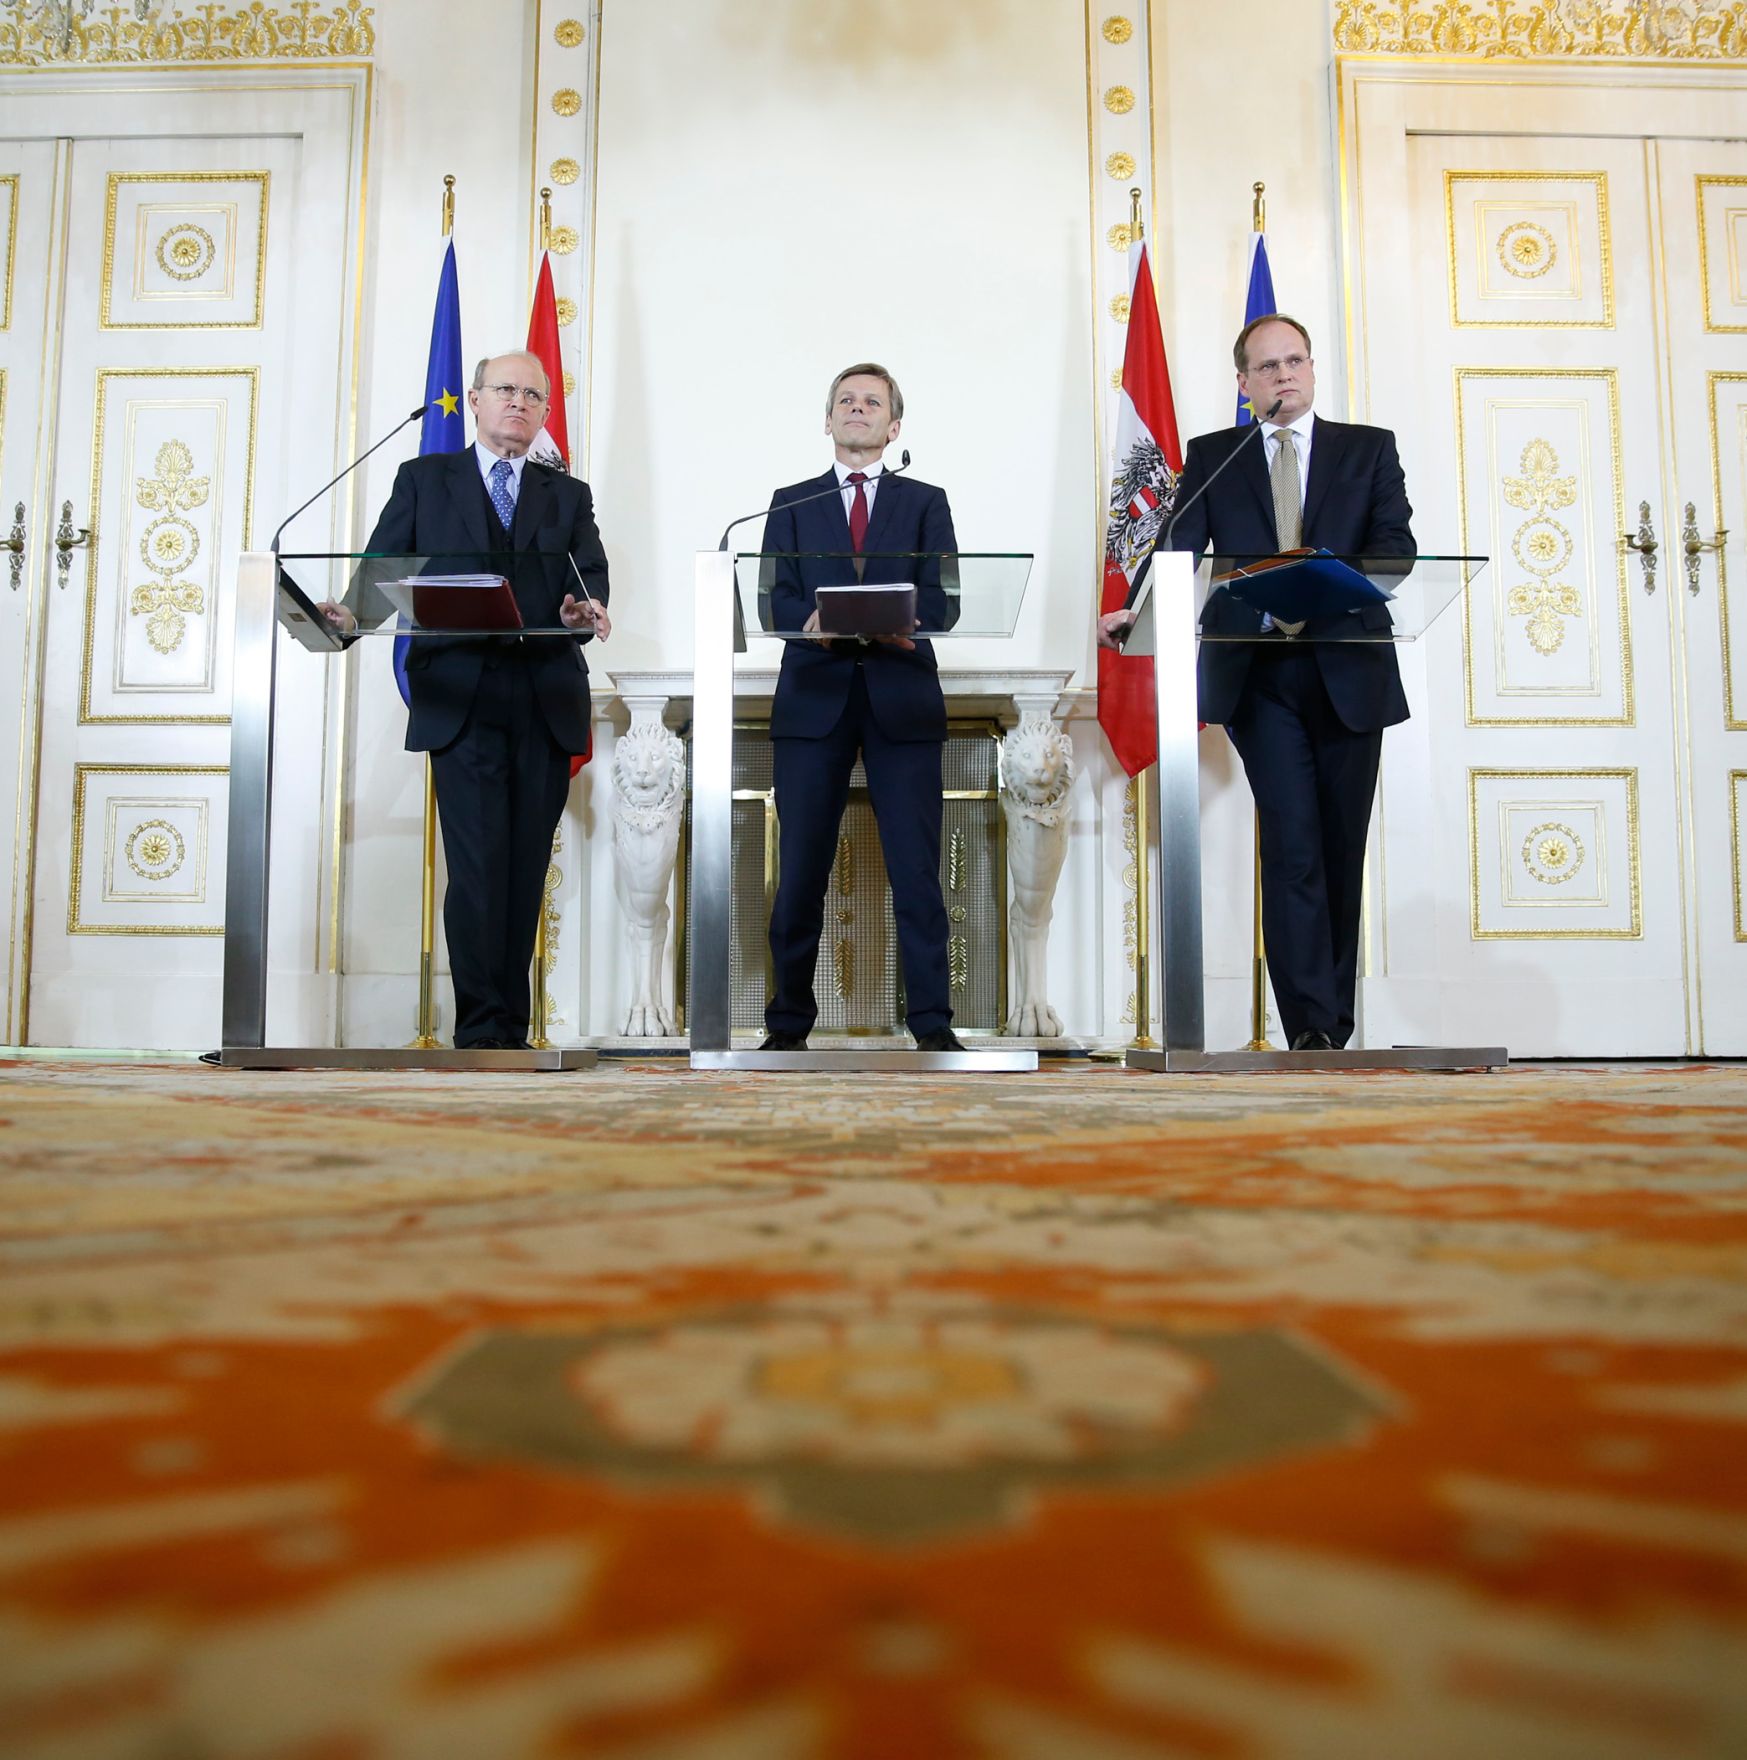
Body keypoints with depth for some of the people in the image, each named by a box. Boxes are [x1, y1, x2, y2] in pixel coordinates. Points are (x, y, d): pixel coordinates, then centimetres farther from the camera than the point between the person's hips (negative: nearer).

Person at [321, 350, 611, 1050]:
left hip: (545, 704, 2)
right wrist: (352, 611, -14)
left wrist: (587, 609, -18)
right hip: (461, 700, -2)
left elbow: (592, 578, 6)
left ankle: (510, 1031, 9)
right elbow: (384, 568, 7)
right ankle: (480, 1030, -7)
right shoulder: (423, 479, 16)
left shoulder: (569, 496, 20)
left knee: (526, 869, 3)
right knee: (478, 866, -11)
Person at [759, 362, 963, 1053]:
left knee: (917, 867, -4)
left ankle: (932, 1021, 1)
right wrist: (812, 622, -19)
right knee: (800, 868, 0)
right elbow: (774, 601, 4)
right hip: (813, 696, 1)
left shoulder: (925, 502, 15)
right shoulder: (791, 503, 17)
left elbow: (941, 601, 2)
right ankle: (789, 1021, 9)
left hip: (901, 699, 0)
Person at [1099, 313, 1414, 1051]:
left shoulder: (1370, 447, 13)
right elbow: (1179, 549, 0)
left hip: (1349, 670, 2)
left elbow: (1395, 543, -2)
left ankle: (1335, 1028, 16)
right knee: (1292, 846, -11)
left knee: (1342, 850, 6)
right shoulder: (1211, 456, 13)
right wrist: (1136, 608, -20)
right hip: (1258, 676, -1)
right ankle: (1312, 1029, -11)